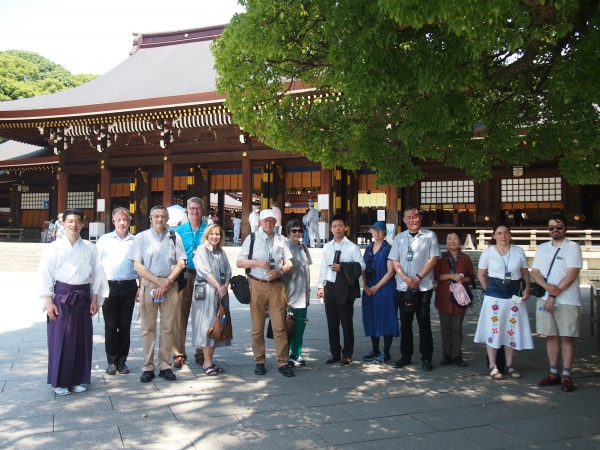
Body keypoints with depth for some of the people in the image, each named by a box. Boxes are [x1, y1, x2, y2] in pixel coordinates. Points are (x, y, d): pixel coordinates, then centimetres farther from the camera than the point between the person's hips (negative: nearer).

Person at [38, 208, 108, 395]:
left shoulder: (90, 248, 3)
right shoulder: (54, 247, -2)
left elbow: (97, 274, 5)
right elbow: (45, 275, -3)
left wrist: (95, 300, 2)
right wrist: (49, 301, -8)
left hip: (83, 297, 2)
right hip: (61, 296, -2)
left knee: (82, 340, 7)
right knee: (60, 340, 2)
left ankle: (78, 380, 20)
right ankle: (60, 382, 15)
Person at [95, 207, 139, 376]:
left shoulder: (135, 241, 5)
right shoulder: (104, 240, 4)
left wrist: (140, 287, 3)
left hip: (129, 287, 1)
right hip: (109, 286, 0)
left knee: (125, 325, 7)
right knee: (110, 325, 4)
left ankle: (122, 360, 17)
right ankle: (112, 361, 14)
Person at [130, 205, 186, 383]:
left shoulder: (174, 237, 8)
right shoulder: (141, 237, 4)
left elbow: (181, 263, 4)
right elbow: (137, 265, -2)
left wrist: (167, 282, -9)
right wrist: (158, 281, -10)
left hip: (170, 286, 1)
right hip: (148, 285, -1)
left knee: (168, 327, 4)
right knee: (148, 327, 2)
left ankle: (165, 365, 12)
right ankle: (147, 367, 9)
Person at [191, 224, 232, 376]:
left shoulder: (221, 253, 17)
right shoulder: (201, 249, -1)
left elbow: (228, 272, 13)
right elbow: (204, 271, -11)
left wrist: (225, 286, -5)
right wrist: (218, 286, -13)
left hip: (221, 292, 6)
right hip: (206, 291, -6)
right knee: (207, 324, -7)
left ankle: (210, 360, 11)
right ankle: (207, 363, -3)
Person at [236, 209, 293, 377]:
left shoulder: (280, 239, 10)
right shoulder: (252, 238, 5)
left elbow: (289, 263, 11)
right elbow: (239, 262, 3)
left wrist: (279, 270, -9)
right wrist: (256, 263, -14)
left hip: (277, 286, 1)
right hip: (257, 285, -1)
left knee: (279, 326, -1)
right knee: (257, 327, 6)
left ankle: (282, 363, 6)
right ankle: (259, 362, 16)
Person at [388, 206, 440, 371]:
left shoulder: (430, 236, 0)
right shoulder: (399, 238, 10)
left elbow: (433, 259, -5)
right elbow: (395, 261, 6)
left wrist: (418, 278, -11)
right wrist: (406, 278, -9)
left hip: (424, 287, -3)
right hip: (403, 287, 3)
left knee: (424, 323, 1)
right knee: (405, 323, 9)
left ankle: (426, 358, 9)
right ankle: (406, 356, 18)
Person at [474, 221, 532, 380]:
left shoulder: (519, 252, 3)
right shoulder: (488, 252, -1)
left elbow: (525, 272, 9)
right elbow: (480, 274, 5)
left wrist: (527, 288, -6)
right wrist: (488, 290, -2)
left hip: (514, 293, 2)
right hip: (494, 294, -2)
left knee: (512, 329, 7)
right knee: (493, 328, -1)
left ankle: (509, 365, 19)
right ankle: (492, 366, 7)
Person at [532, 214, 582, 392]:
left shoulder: (572, 247, -4)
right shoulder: (542, 248, 12)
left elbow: (571, 275, -11)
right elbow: (535, 272, 8)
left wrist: (555, 294, -13)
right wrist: (548, 286, -12)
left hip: (567, 301, -5)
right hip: (545, 299, 5)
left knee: (567, 337, -1)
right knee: (551, 336, 8)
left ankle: (566, 376, 4)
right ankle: (554, 373, 16)